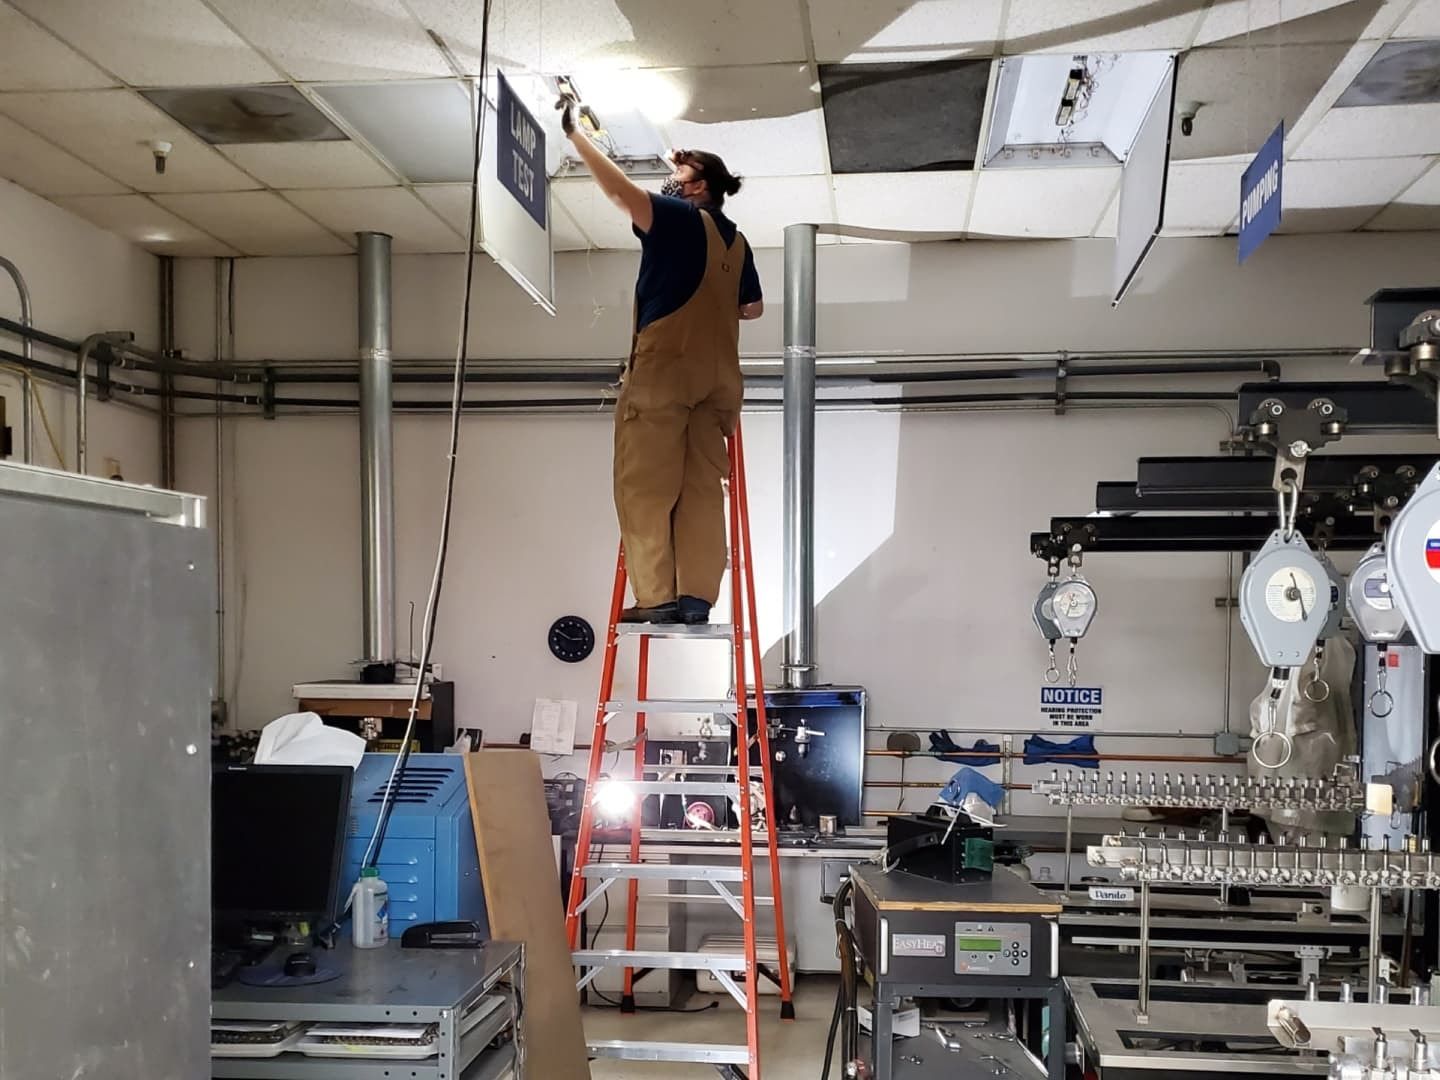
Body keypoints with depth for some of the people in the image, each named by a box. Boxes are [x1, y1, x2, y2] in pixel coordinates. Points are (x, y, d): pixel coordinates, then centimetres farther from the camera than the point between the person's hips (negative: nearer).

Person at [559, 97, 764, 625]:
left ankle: (657, 597, -8)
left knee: (644, 488, -4)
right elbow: (753, 306, 29)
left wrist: (575, 132, -8)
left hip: (663, 369, -7)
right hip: (717, 376, 7)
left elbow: (619, 188, -15)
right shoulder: (736, 241, 17)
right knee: (702, 489, 4)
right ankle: (696, 597, 0)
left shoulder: (680, 219, -4)